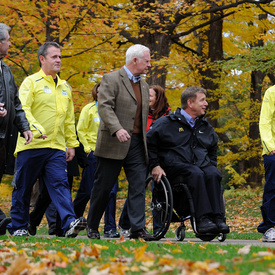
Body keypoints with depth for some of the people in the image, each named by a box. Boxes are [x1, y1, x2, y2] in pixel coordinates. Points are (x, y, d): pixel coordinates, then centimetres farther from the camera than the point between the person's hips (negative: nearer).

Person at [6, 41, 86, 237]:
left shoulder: (64, 87, 19)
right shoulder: (31, 82, 0)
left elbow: (69, 119, 25)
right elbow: (23, 109, -12)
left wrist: (71, 144, 20)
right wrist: (36, 129, -27)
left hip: (56, 148, 4)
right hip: (31, 146, -4)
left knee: (60, 184, -10)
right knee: (23, 188, 4)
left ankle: (70, 223, -23)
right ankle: (18, 227, 15)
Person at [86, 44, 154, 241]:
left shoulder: (144, 86, 19)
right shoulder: (111, 79, -4)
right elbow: (105, 106, -16)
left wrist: (145, 140, 17)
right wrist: (117, 129, -29)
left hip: (137, 144, 6)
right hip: (113, 144, -6)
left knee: (139, 187, -4)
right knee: (103, 187, 2)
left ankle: (138, 228, -6)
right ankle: (92, 227, 15)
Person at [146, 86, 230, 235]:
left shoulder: (205, 126, 21)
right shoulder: (167, 123, 3)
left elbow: (213, 149, 35)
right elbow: (149, 143, 4)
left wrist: (211, 165, 17)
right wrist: (155, 165, -4)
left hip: (202, 164, 5)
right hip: (175, 165, -5)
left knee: (213, 174, -31)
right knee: (196, 174, -37)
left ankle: (217, 218, -37)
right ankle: (202, 219, -43)